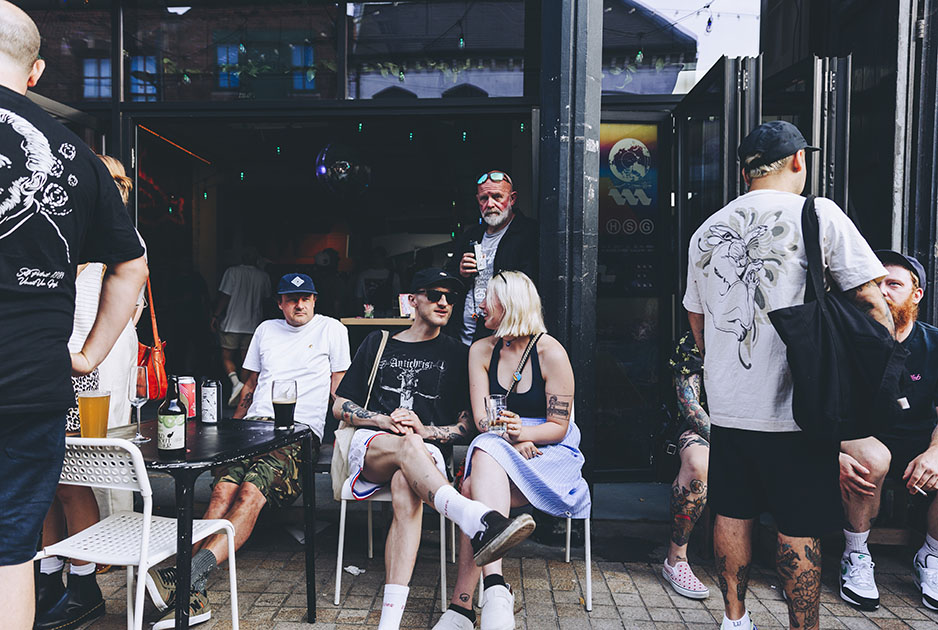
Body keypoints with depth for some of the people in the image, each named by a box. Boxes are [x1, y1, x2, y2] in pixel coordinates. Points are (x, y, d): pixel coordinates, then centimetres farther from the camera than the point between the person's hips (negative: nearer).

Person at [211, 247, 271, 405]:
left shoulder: (232, 271, -6)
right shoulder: (263, 276, 3)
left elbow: (224, 297, -10)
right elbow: (267, 298, 12)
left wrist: (215, 315, -2)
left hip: (231, 323, -3)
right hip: (252, 324, 3)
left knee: (227, 357, 8)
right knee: (246, 360, 9)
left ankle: (236, 382, -15)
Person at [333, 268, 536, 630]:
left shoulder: (456, 355, 17)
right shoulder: (377, 344, 20)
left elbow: (466, 426, 12)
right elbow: (340, 407, 16)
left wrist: (422, 429, -8)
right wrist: (387, 421, -3)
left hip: (425, 450, 0)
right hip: (370, 445, 1)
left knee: (406, 487, -37)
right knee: (408, 446, -36)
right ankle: (476, 520, -62)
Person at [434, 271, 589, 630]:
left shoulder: (551, 352, -6)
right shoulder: (481, 351, 8)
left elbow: (558, 425, -5)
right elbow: (481, 419, 1)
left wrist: (522, 431, -25)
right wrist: (513, 439, -19)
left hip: (550, 451, -4)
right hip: (498, 452, 4)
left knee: (472, 490, -32)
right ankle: (494, 586, -36)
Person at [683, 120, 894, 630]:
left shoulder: (705, 231, 9)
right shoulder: (816, 213, -6)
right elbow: (871, 301, -7)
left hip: (726, 405, 5)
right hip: (795, 407, -4)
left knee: (732, 514, 15)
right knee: (800, 528, 6)